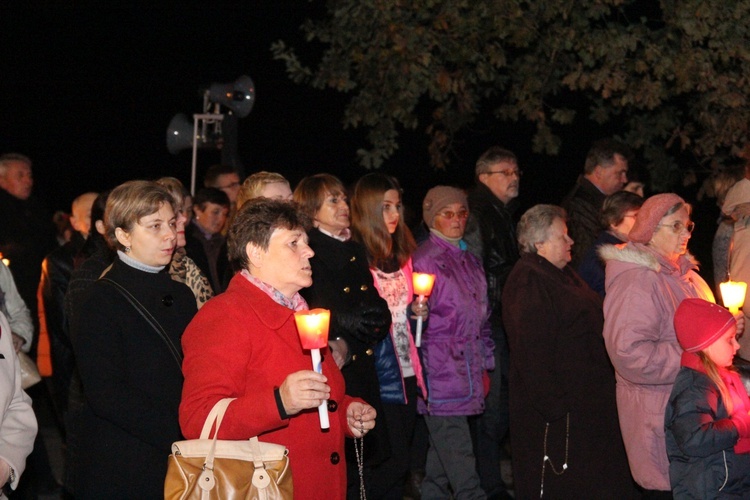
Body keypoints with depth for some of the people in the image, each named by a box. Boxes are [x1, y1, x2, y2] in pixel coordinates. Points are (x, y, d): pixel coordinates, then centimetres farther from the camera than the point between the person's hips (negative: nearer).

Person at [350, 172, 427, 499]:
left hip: (407, 371, 7)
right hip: (379, 375, -7)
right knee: (392, 463, -7)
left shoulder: (403, 254, 13)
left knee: (399, 462, 9)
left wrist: (416, 311, 4)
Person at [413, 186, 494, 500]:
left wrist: (485, 366, 18)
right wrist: (418, 378, -9)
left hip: (469, 376, 8)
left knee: (440, 464, 13)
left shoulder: (469, 260, 16)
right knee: (462, 468, -10)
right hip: (441, 377, -8)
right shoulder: (423, 261, -8)